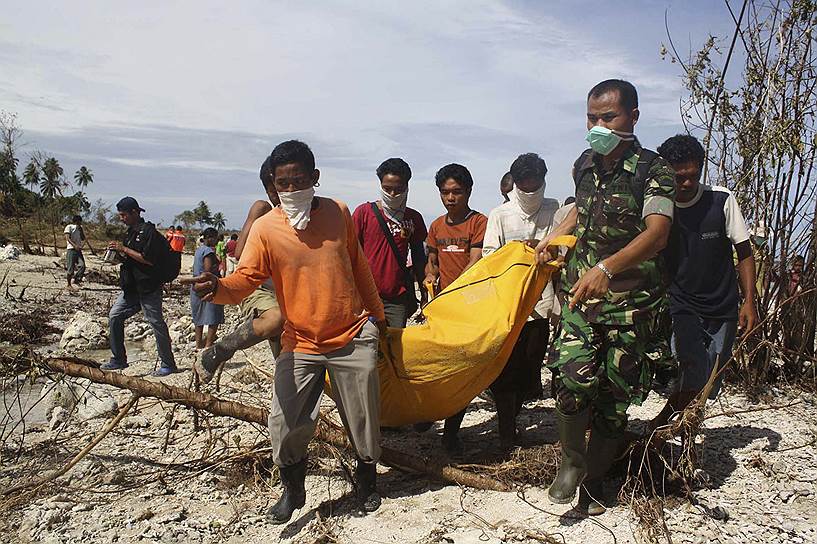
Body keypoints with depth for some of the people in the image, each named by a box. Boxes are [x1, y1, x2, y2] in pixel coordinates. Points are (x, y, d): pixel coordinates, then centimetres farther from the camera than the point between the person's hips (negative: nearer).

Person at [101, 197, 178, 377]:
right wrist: (118, 254, 3)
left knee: (157, 323, -2)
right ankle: (118, 360, 16)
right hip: (131, 286, 9)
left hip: (148, 287, -9)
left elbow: (149, 259, -21)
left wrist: (124, 249, -17)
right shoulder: (131, 232, 16)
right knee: (114, 316, 6)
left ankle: (168, 364, 9)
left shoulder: (149, 231, -13)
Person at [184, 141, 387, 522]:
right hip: (301, 344, -1)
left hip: (353, 338, 1)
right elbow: (244, 280, -14)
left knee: (363, 420, 11)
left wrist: (377, 314, 19)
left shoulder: (338, 212, 1)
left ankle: (367, 480, 39)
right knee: (286, 425, -6)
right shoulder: (265, 228, -7)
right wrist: (217, 287, -37)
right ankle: (293, 490, 23)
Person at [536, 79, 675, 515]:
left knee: (614, 393, 4)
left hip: (630, 300, -3)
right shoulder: (584, 165, 9)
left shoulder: (654, 171, -8)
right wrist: (552, 238, 19)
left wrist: (606, 268, -39)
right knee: (573, 377, -14)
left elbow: (657, 233, -24)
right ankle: (571, 461, 13)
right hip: (580, 291, 3)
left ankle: (594, 478, 25)